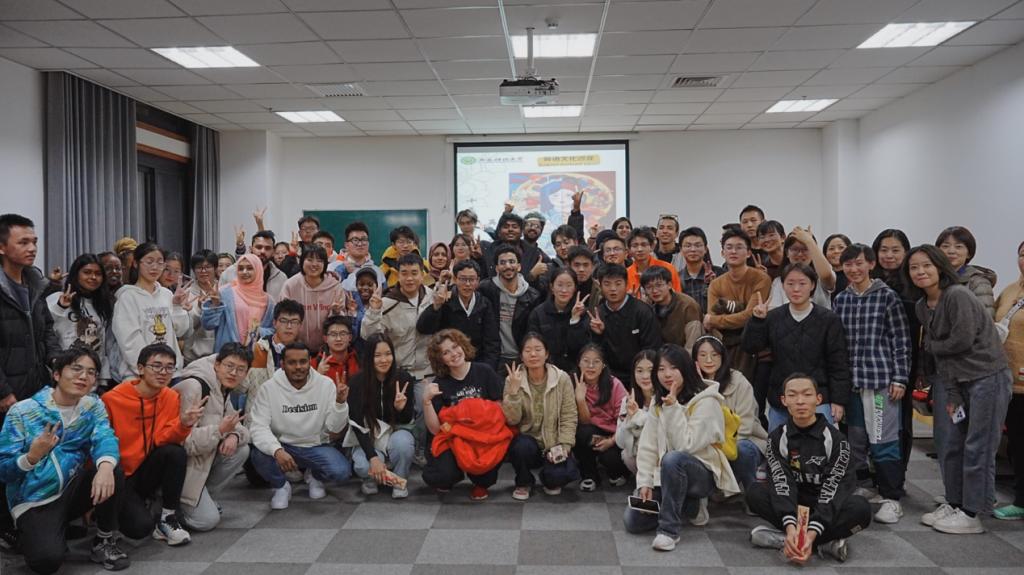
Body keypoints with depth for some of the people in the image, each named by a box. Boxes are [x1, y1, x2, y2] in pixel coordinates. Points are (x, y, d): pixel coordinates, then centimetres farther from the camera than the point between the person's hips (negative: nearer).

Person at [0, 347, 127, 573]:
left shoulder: (93, 406, 2)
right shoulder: (22, 411, -9)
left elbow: (104, 438, -17)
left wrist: (105, 465, -41)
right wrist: (32, 457, -33)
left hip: (72, 492, 4)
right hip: (34, 502, -4)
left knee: (114, 472, -25)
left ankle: (104, 542, -4)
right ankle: (32, 537, 10)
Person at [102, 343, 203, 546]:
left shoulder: (171, 398, -4)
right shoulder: (112, 399, -15)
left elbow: (163, 440, -12)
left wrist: (184, 424, -31)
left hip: (145, 473, 4)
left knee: (176, 452, -27)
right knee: (140, 526, -27)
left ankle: (168, 519, -10)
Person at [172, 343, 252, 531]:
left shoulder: (222, 390, 5)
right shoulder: (192, 387, -23)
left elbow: (238, 426, 9)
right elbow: (183, 440, -27)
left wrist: (234, 435, -15)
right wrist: (220, 430, -34)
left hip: (202, 459, 9)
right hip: (180, 465, -9)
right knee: (207, 520, -13)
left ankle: (201, 497, 7)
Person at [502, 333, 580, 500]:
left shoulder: (562, 378, -7)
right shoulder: (512, 380, -5)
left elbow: (569, 417, -6)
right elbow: (512, 420, -12)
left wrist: (563, 445, -17)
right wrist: (514, 389, -23)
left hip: (554, 443, -1)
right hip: (527, 440, 1)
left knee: (557, 476, -28)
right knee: (522, 446, -33)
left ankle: (550, 481, 14)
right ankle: (524, 483, 1)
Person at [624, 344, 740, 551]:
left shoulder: (706, 401, -16)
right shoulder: (658, 402, 4)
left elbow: (686, 445, -24)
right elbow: (647, 446, -1)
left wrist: (673, 408, -27)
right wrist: (645, 483, -11)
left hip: (702, 474, -6)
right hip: (668, 475, 6)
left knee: (672, 459, -39)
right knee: (633, 520, -11)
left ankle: (669, 530, -24)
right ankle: (690, 506, 12)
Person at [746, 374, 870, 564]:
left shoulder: (836, 440, -13)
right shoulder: (777, 438, -7)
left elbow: (832, 488, -22)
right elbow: (782, 483, -19)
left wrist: (811, 534, -36)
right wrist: (790, 527, -37)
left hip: (828, 508, -2)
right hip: (793, 503, 2)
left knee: (861, 508, -32)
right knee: (755, 493, -25)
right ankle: (826, 542, -26)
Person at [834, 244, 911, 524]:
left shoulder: (887, 296, -2)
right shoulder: (840, 300, 10)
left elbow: (901, 341, -3)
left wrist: (900, 379, -7)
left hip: (880, 379, -4)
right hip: (849, 381, 5)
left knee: (883, 441, -3)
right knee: (855, 441, 11)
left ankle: (892, 499, 8)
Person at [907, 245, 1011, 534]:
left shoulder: (958, 295, -16)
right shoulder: (922, 307, 7)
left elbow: (962, 341, -20)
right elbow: (939, 352, 7)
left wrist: (929, 345, -3)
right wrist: (950, 392, 2)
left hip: (988, 377, -8)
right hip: (955, 380, 8)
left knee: (977, 447, -3)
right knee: (948, 443, 10)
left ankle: (972, 513, 7)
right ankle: (953, 503, 24)